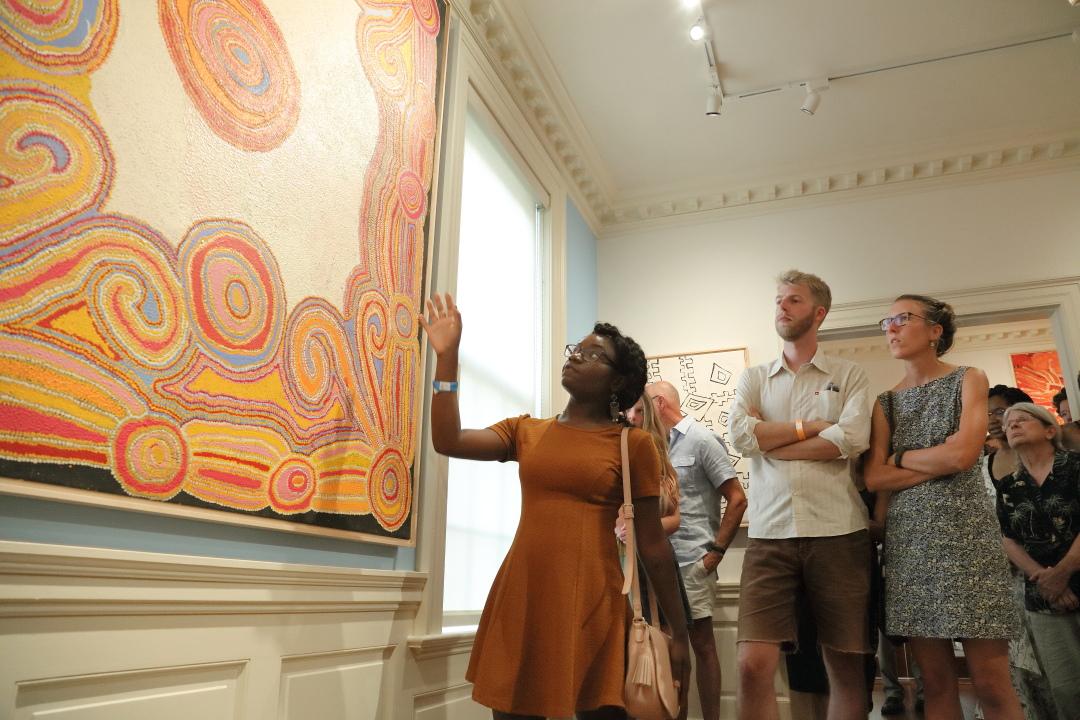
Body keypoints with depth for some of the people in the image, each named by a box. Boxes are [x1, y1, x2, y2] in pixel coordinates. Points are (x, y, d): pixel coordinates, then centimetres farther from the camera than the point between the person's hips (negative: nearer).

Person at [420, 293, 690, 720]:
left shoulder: (634, 444, 1)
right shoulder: (525, 432, 10)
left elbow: (653, 545, 2)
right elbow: (447, 442, -4)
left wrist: (678, 633, 3)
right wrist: (446, 357, -5)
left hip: (592, 600, -3)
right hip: (520, 596, 3)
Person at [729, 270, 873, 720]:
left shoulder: (848, 376, 10)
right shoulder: (753, 379, 15)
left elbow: (852, 440, -9)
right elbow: (741, 436, -3)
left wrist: (770, 439, -6)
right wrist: (811, 426, -3)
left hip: (837, 531, -1)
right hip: (769, 534, 1)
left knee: (845, 666, 8)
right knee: (753, 665, -7)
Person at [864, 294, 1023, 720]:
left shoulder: (968, 381, 5)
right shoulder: (885, 403, 12)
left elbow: (963, 454, -12)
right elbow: (873, 478, -1)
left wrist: (900, 456, 0)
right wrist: (940, 463, -8)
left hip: (963, 533, -3)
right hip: (908, 541, 3)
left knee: (991, 683, -5)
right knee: (936, 681, 5)